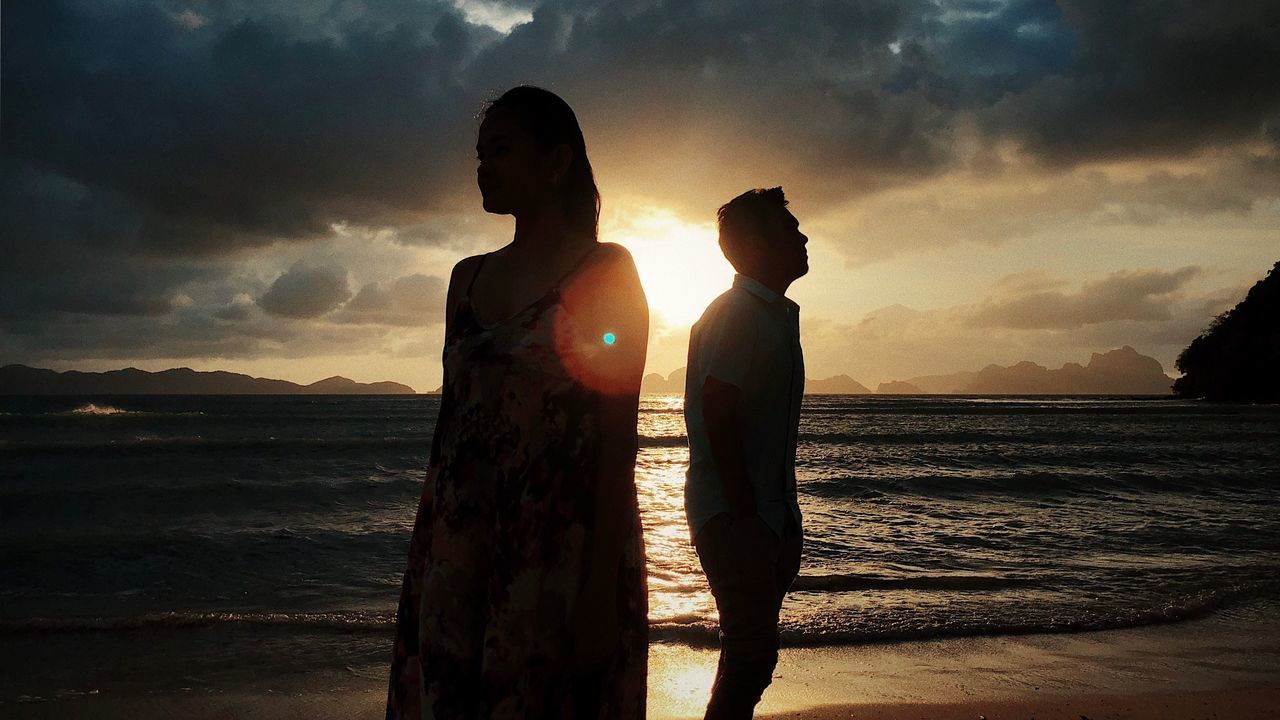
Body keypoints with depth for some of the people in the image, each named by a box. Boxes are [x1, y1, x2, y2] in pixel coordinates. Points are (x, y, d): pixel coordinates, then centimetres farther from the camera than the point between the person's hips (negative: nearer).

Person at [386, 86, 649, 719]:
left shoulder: (605, 271, -4)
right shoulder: (468, 277, 12)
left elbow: (618, 433, -11)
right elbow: (450, 417, 13)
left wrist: (602, 589, -16)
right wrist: (421, 557, 11)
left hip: (562, 547, -5)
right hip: (458, 551, 5)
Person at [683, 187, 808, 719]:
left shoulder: (781, 316, 16)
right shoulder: (733, 315, -12)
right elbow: (718, 418, -20)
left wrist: (787, 518, 14)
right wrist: (744, 513, -21)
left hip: (769, 511, 9)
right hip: (733, 514, -9)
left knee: (753, 653, 14)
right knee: (751, 655, -7)